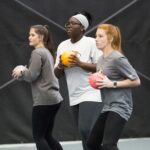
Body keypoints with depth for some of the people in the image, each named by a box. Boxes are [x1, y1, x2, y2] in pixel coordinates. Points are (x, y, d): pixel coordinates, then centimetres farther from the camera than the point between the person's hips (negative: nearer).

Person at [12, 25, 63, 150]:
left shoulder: (37, 53, -12)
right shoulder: (47, 52, 17)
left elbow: (32, 76, -16)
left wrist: (21, 71, 2)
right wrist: (24, 71, 8)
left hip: (44, 100, -9)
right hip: (54, 98, 9)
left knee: (38, 137, -2)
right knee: (47, 136, 14)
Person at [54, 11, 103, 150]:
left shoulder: (91, 43, -8)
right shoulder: (62, 46, 10)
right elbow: (57, 74, 13)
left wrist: (80, 63, -21)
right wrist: (60, 66, -9)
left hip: (90, 95, -7)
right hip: (74, 97, 7)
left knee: (86, 130, -19)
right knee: (84, 133, 10)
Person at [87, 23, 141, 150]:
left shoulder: (118, 58, -15)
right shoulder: (101, 59, 12)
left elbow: (136, 81, -14)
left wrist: (112, 84, -19)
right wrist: (97, 81, 4)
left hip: (119, 107, -10)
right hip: (107, 107, 10)